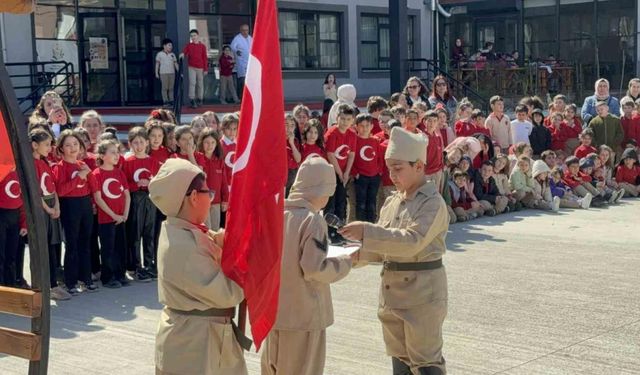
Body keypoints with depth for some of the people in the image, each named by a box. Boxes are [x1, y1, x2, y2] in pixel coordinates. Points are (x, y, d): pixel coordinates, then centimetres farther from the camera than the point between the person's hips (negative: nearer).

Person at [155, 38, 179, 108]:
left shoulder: (172, 54, 10)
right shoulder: (159, 54, 1)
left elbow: (175, 63, 11)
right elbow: (157, 64, 4)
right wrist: (156, 73, 0)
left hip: (172, 73, 4)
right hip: (163, 73, -3)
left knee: (171, 88, 4)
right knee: (164, 88, -4)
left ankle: (171, 100, 8)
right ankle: (165, 101, -1)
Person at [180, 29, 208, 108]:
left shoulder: (202, 46, 4)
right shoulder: (188, 45, 7)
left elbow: (205, 58, 4)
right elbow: (184, 52, -6)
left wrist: (206, 69, 0)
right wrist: (182, 54, -31)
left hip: (200, 68, 1)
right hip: (191, 67, -1)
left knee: (200, 84, 7)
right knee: (192, 83, -11)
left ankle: (199, 99, 19)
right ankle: (192, 100, -12)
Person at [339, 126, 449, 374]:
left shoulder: (433, 203, -13)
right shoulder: (391, 202, 9)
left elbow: (412, 241, -26)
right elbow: (383, 247, 11)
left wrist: (367, 232, -30)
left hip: (422, 292, -8)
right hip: (392, 292, 8)